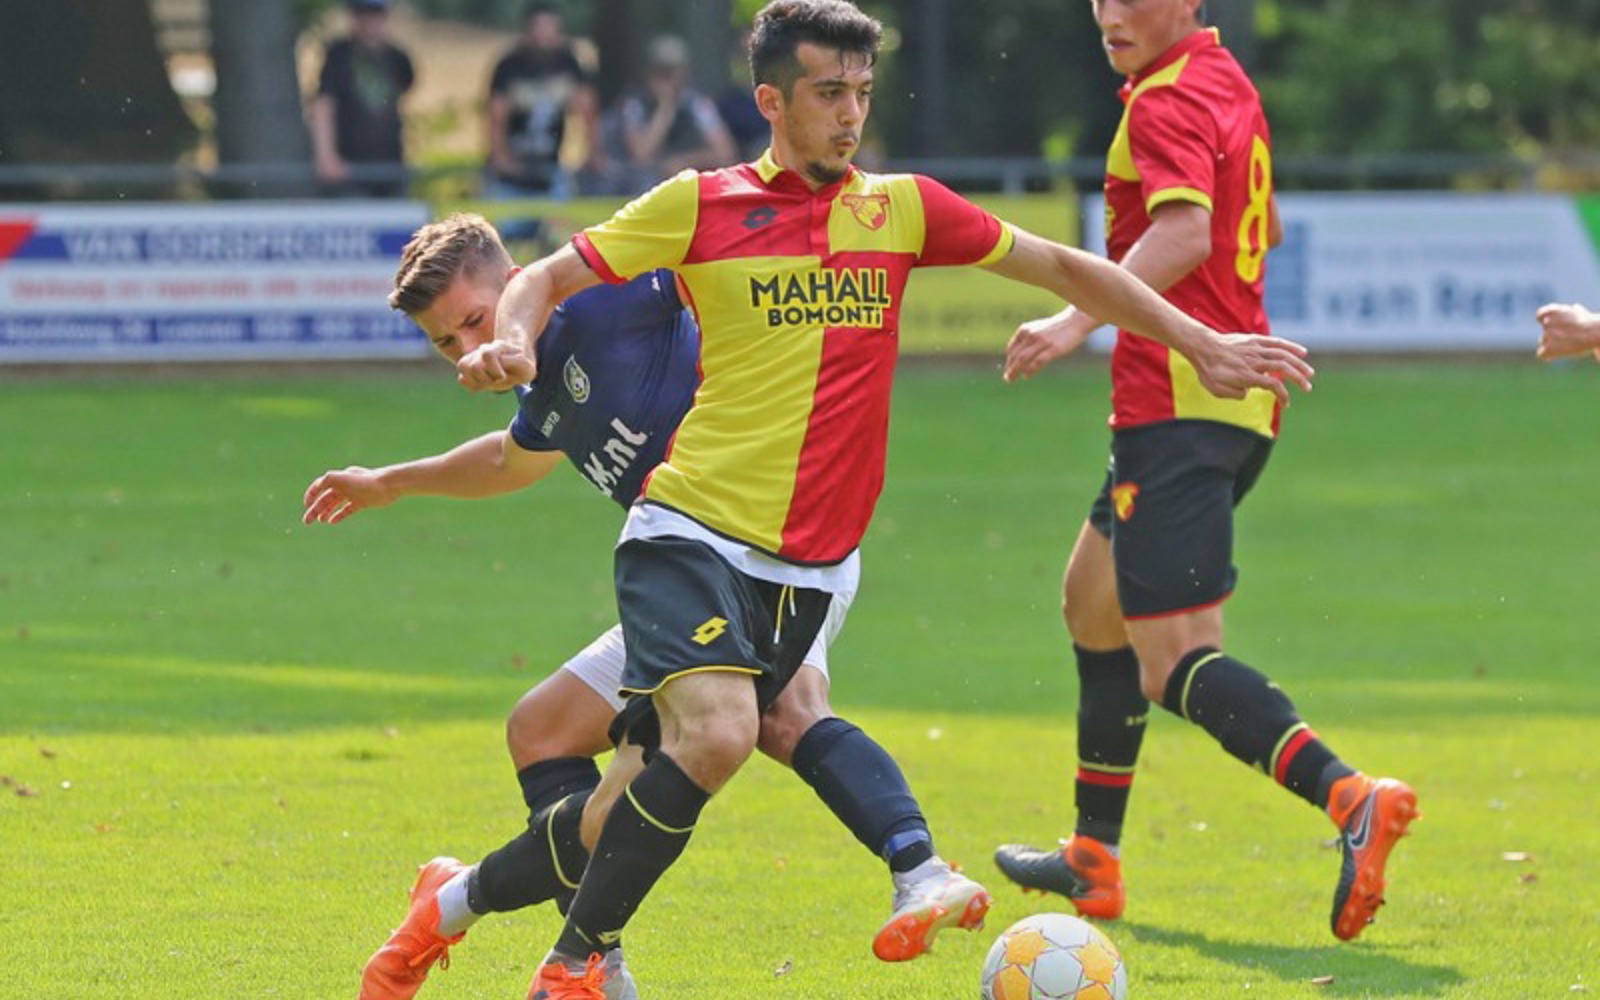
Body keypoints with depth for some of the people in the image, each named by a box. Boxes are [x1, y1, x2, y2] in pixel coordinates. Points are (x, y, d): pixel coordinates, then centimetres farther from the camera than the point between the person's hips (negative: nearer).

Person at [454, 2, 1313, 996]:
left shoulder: (904, 208, 10)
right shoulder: (701, 205, 1)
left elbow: (1061, 267, 18)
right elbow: (549, 278, 7)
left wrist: (1202, 344, 17)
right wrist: (513, 343, -16)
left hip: (810, 566, 4)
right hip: (691, 531, -4)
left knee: (659, 781, 5)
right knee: (714, 735, -26)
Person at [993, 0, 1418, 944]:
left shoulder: (1168, 102, -13)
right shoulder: (1227, 83, 18)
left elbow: (1185, 231, -31)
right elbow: (1261, 231, 32)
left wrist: (1079, 320, -38)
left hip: (1178, 403, -10)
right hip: (1240, 399, 10)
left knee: (1177, 663, -17)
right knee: (1094, 596, 25)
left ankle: (1351, 798, -36)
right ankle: (1095, 857, 32)